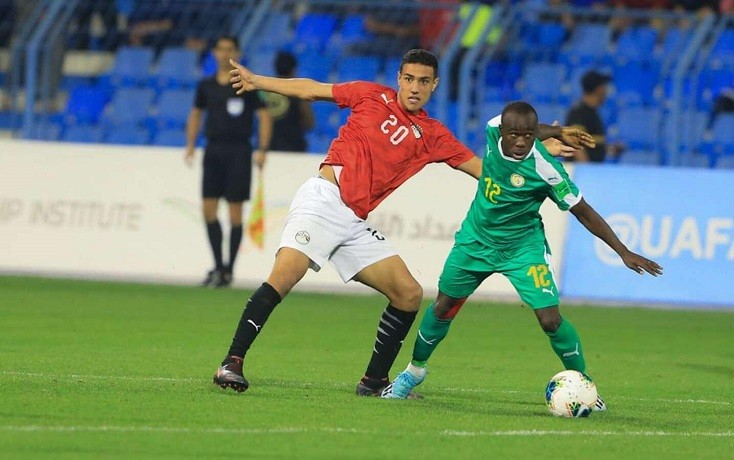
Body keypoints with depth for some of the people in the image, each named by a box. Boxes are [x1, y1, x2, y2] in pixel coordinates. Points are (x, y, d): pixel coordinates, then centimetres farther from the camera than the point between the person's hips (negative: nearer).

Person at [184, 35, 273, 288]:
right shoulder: (206, 86, 10)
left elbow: (264, 116, -4)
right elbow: (196, 113, 22)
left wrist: (262, 150, -13)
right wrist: (190, 145, 12)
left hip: (238, 151, -4)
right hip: (213, 150, 4)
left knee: (235, 213, -2)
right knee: (209, 210, 1)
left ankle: (228, 270, 5)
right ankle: (218, 266, 12)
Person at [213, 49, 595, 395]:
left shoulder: (432, 136, 14)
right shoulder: (373, 96, 8)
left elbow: (487, 169, 14)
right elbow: (311, 90, 15)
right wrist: (256, 81, 11)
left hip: (355, 223, 5)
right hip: (323, 199, -5)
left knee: (409, 294, 0)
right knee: (283, 276, -23)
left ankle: (374, 382, 12)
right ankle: (232, 363, -21)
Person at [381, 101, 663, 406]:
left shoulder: (545, 168, -30)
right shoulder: (493, 129, -19)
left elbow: (582, 212, -21)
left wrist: (624, 252, -22)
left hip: (522, 246, -4)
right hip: (476, 240, 4)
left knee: (550, 319, -15)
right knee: (444, 307, 13)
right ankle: (415, 370, 36)